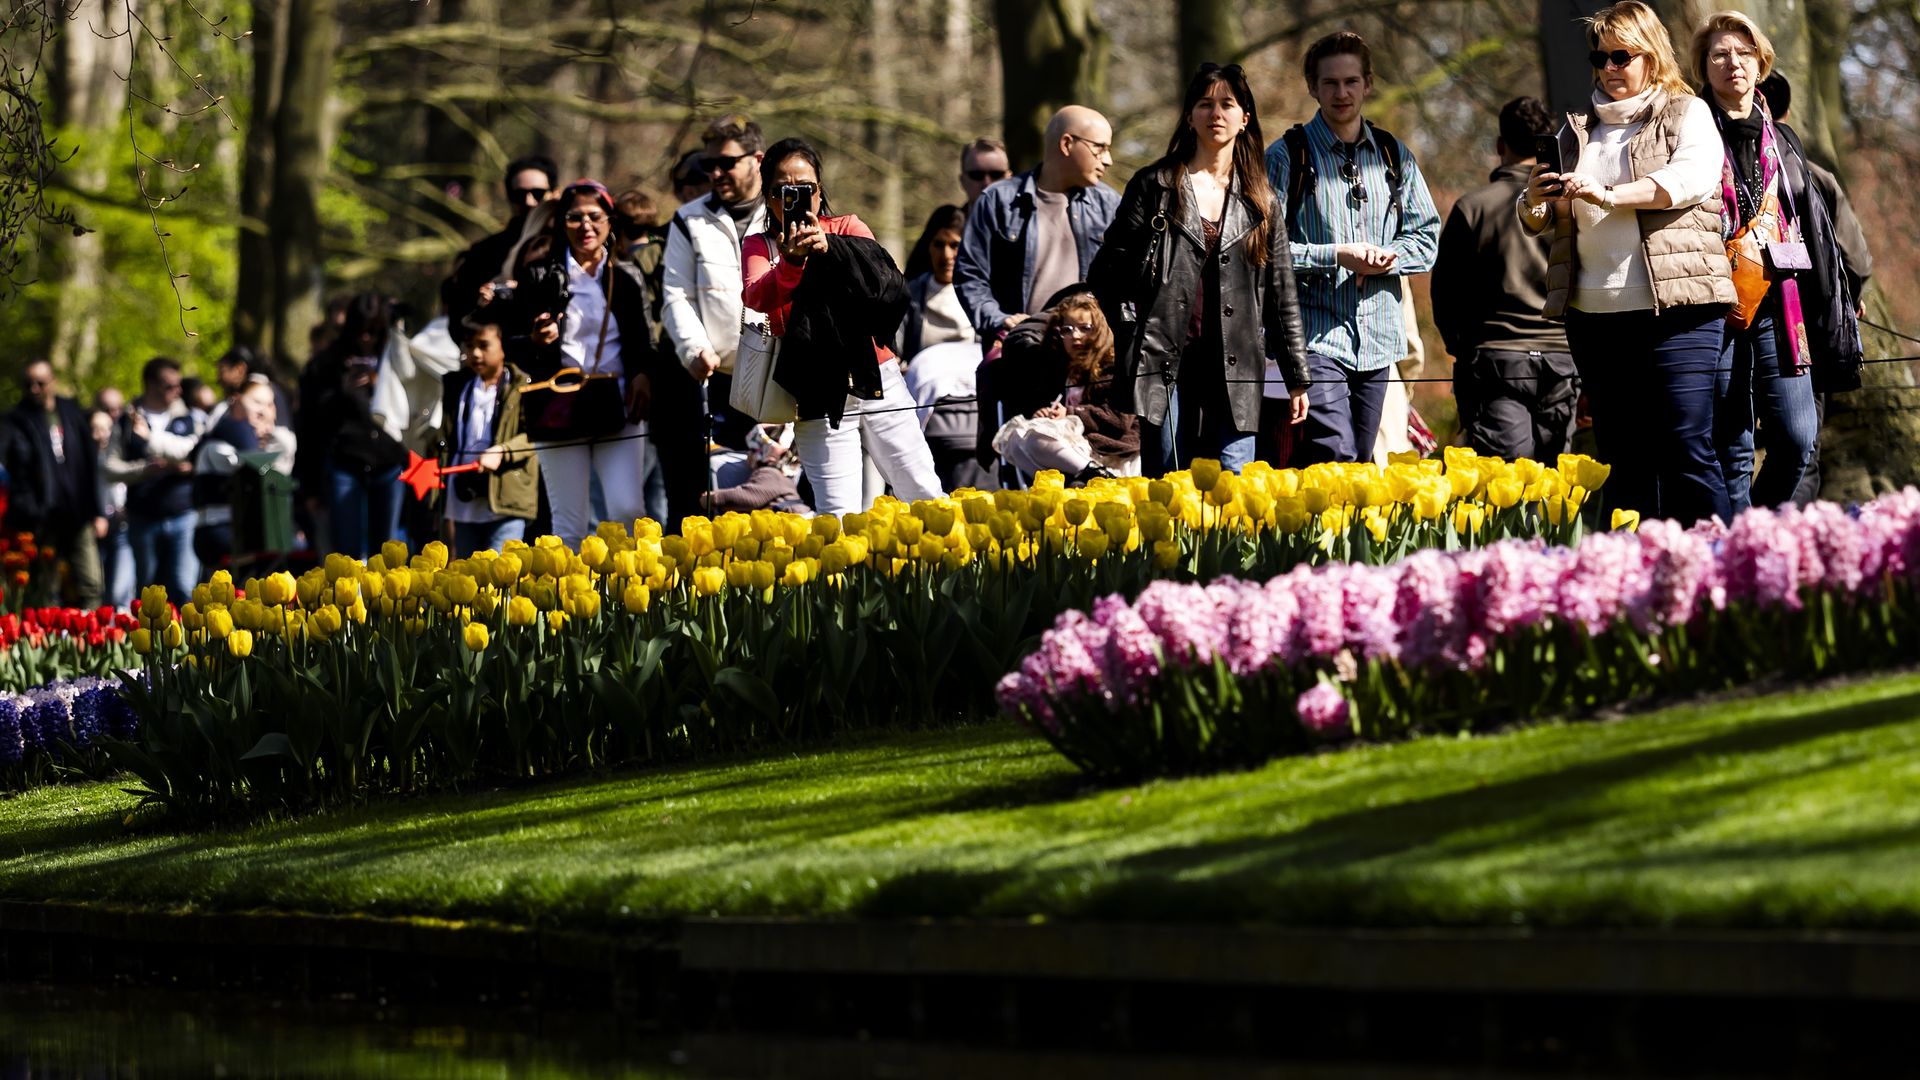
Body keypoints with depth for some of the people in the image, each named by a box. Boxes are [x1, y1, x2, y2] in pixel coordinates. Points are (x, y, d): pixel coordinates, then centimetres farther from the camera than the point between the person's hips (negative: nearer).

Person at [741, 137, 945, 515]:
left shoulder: (847, 228, 7)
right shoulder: (760, 245, 5)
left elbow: (888, 285, -12)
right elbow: (757, 298, -16)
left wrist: (831, 249, -27)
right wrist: (792, 262, -34)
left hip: (878, 381, 1)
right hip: (819, 395, -1)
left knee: (926, 498, 3)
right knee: (838, 517, -7)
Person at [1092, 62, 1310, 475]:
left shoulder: (1261, 203, 13)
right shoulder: (1154, 186, 7)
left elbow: (1283, 297, 13)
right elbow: (1109, 271, 7)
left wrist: (1297, 378, 11)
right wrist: (1128, 325, -5)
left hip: (1234, 373, 2)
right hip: (1163, 367, -2)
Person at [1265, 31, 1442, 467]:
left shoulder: (1394, 155, 11)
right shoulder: (1287, 156, -3)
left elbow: (1427, 238, 12)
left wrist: (1383, 258, -9)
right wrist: (1336, 255, -17)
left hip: (1378, 337, 5)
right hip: (1317, 336, -5)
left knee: (1359, 461, 9)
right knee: (1336, 458, -18)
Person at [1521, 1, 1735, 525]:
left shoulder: (1687, 114, 7)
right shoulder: (1581, 128, 20)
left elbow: (1694, 177, -13)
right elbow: (1536, 220, 18)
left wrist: (1610, 194, -25)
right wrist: (1534, 200, -7)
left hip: (1675, 310, -5)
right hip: (1593, 312, 5)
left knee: (1687, 454, -11)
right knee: (1621, 463, 6)